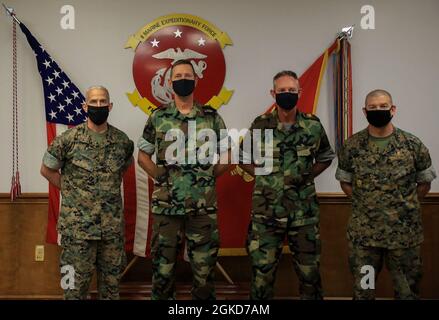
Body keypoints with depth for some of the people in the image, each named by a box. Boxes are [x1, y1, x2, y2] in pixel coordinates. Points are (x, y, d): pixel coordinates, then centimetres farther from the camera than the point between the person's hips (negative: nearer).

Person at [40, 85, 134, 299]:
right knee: (76, 284, 6)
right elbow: (47, 170, 3)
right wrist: (72, 191, 2)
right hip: (78, 225, -3)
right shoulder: (68, 139, -8)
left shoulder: (122, 141, 2)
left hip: (113, 225, 3)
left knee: (112, 281, 14)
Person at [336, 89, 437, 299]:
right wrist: (364, 203, 2)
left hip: (405, 233, 0)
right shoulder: (352, 146, -1)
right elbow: (345, 182, 9)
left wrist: (404, 205, 2)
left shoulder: (413, 145, -2)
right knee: (362, 290, 13)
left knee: (407, 291, 13)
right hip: (363, 233, 0)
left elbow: (424, 183, 7)